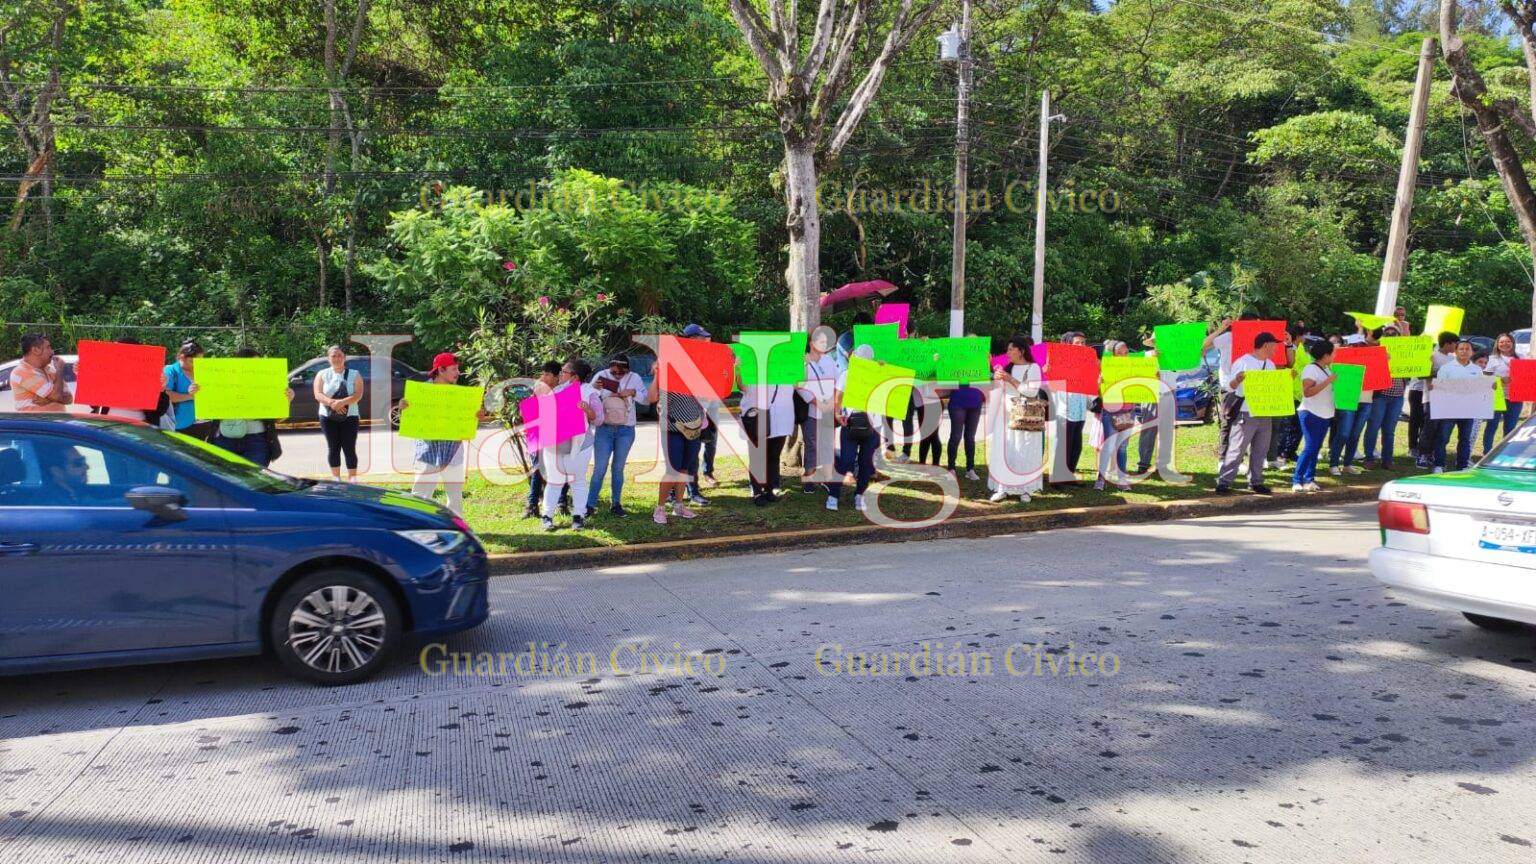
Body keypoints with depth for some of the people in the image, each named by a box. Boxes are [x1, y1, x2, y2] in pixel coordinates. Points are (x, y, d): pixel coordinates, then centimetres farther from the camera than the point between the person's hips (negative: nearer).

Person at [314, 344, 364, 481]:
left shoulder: (354, 375, 4)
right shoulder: (322, 375, 7)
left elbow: (358, 395, -8)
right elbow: (318, 395, -5)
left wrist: (342, 402, -24)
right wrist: (332, 403, -23)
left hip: (349, 417, -1)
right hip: (328, 417, 1)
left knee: (349, 449, -4)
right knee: (333, 448, 4)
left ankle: (352, 479, 0)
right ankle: (336, 478, 12)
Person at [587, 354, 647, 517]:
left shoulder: (634, 378, -1)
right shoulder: (601, 376, -4)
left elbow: (647, 398, 0)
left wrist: (633, 392, -18)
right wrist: (593, 389, -24)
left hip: (625, 430, 1)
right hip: (604, 429, -1)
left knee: (618, 468, 9)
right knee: (599, 469, -4)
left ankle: (616, 504, 17)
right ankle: (590, 505, 0)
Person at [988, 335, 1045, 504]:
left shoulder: (1033, 368, -3)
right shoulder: (1008, 367, 13)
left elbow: (1032, 391, -15)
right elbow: (999, 389, 20)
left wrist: (1011, 379, -15)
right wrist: (997, 379, -1)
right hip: (1006, 415, 5)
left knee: (1024, 453, -5)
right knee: (1004, 450, 1)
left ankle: (1025, 490, 0)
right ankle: (1003, 488, 3)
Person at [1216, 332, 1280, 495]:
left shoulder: (1270, 365, 14)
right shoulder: (1243, 362, -8)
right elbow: (1231, 386, -9)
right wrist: (1238, 379, -30)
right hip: (1246, 413, -7)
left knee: (1260, 450, 10)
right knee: (1236, 449, -7)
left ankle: (1255, 481, 19)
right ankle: (1223, 482, -5)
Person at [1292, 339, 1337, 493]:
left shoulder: (1326, 369, 11)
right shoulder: (1311, 369, -14)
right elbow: (1307, 392, -24)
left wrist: (1336, 381, 7)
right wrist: (1328, 381, -24)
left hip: (1324, 415, 8)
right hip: (1311, 414, -8)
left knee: (1316, 448, 9)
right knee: (1310, 447, -11)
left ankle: (1309, 479, 13)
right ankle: (1297, 480, -7)